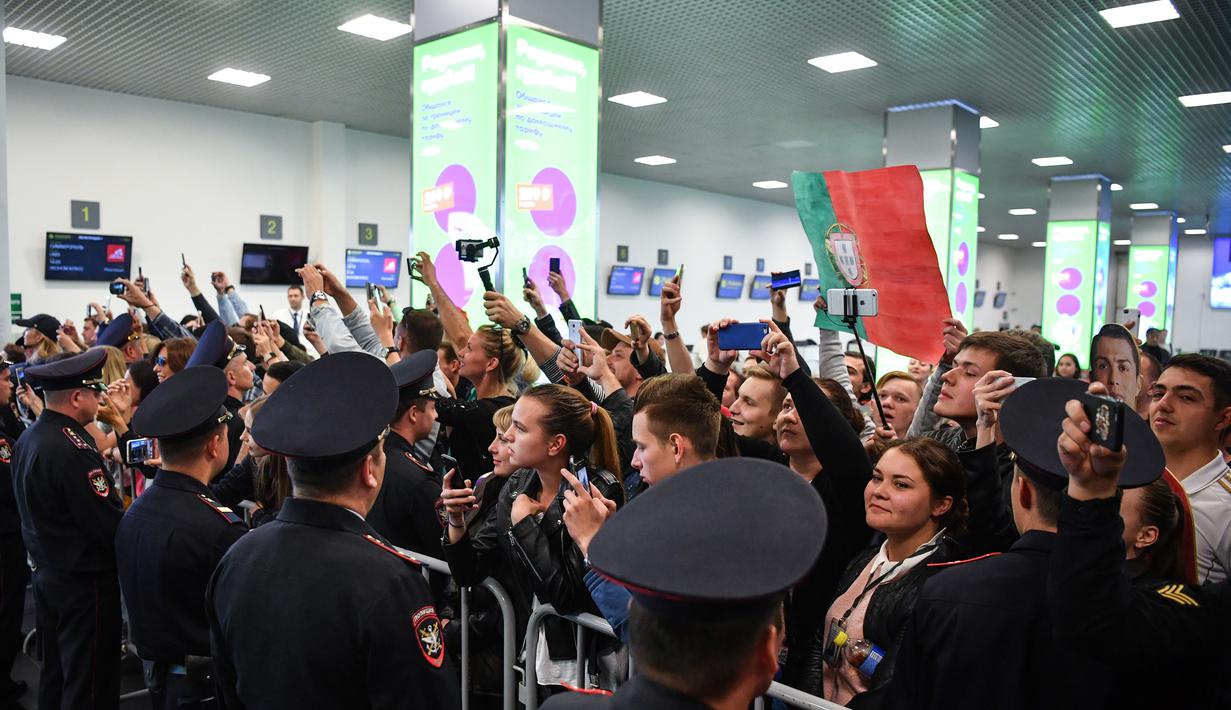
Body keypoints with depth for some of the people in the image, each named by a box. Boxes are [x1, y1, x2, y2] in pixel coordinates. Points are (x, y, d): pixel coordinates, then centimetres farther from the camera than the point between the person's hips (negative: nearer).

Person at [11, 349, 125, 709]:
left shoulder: (28, 439, 3)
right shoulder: (74, 451, -26)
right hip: (85, 582, -9)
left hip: (48, 572, 9)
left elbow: (39, 511, 11)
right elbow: (110, 527, -25)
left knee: (56, 674, 22)